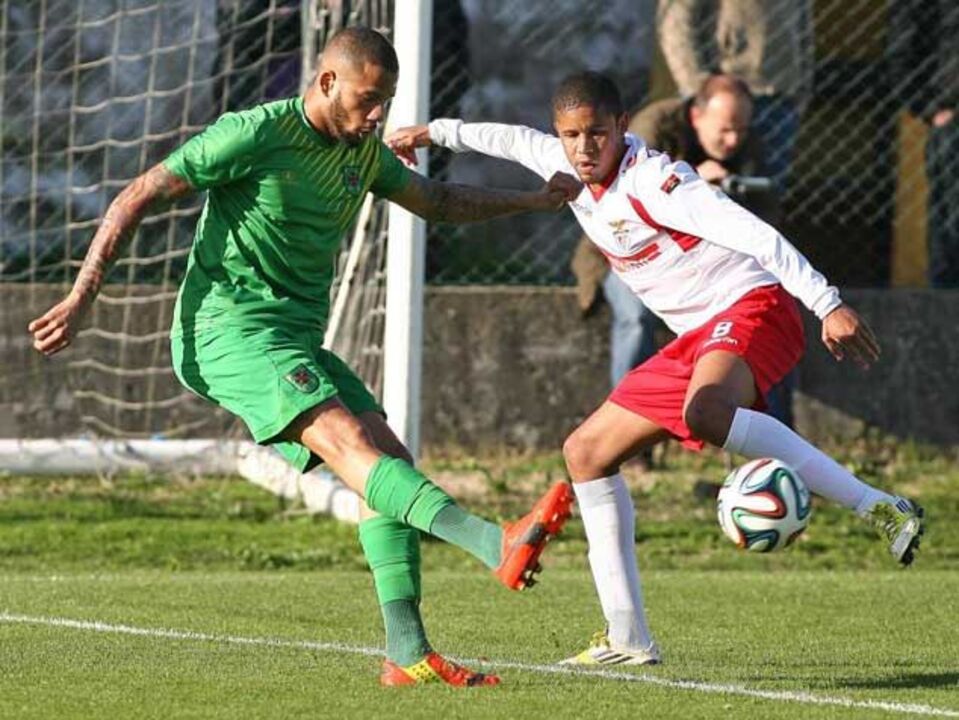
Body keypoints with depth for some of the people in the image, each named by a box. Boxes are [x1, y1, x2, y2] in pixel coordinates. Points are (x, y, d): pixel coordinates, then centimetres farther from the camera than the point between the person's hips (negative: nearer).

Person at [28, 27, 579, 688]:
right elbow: (139, 197, -7)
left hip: (297, 341, 9)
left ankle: (407, 651, -8)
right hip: (230, 330, -9)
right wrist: (82, 297, -11)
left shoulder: (364, 152, 13)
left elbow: (438, 201, 32)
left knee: (390, 458, -6)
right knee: (349, 443, -25)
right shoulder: (256, 134, -10)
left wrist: (534, 200, 24)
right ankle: (499, 545, -46)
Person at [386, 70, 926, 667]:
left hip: (752, 308, -10)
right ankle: (628, 637, 10)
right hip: (696, 337, 10)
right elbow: (518, 141, 31)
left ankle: (882, 509, -40)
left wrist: (828, 303, -33)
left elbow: (753, 233, -26)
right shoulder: (572, 171, 7)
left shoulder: (651, 180, -19)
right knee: (587, 452, 9)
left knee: (703, 412, -41)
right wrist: (436, 132, 41)